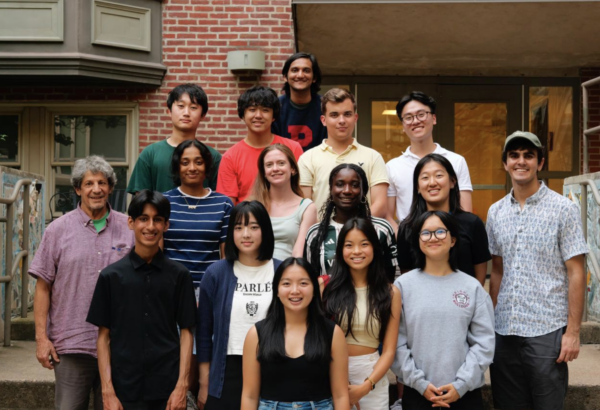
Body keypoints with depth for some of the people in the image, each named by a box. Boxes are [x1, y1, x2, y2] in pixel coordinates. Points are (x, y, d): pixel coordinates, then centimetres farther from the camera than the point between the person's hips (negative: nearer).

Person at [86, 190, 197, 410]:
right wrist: (107, 391, -3)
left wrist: (182, 386, -5)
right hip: (125, 390, 0)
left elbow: (186, 332, 2)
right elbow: (104, 336, 2)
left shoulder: (179, 275, 1)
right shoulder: (111, 276, 1)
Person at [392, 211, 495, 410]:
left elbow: (484, 342, -1)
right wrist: (419, 383, -10)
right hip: (417, 392, -1)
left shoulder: (472, 287, 2)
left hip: (465, 393, 1)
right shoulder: (403, 285, -1)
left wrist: (461, 384, -8)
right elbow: (396, 342, -4)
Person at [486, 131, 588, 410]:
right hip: (503, 332, 4)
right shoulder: (496, 212, 9)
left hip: (547, 332, -4)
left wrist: (573, 332, -10)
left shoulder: (563, 209, -4)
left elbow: (576, 274, -5)